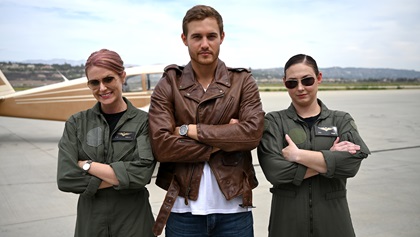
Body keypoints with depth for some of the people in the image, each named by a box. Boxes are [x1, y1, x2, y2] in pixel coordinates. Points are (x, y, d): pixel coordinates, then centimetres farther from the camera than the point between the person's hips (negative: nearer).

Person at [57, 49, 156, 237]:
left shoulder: (143, 121, -9)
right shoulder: (77, 123, -3)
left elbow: (141, 174, -21)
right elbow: (65, 179, -12)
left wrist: (87, 165, -14)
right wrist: (121, 177, -16)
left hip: (134, 222, -1)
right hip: (89, 222, 1)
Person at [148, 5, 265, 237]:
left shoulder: (243, 82, 2)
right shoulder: (167, 86, -1)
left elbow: (253, 132, -13)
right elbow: (161, 145, -12)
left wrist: (190, 130, -13)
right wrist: (224, 141, -13)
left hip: (233, 208, 1)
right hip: (184, 210, 0)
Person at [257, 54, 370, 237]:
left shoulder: (341, 120, 3)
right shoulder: (274, 122, -2)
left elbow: (352, 162, -14)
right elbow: (274, 171, -17)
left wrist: (298, 155, -16)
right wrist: (329, 159, -13)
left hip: (333, 219, 1)